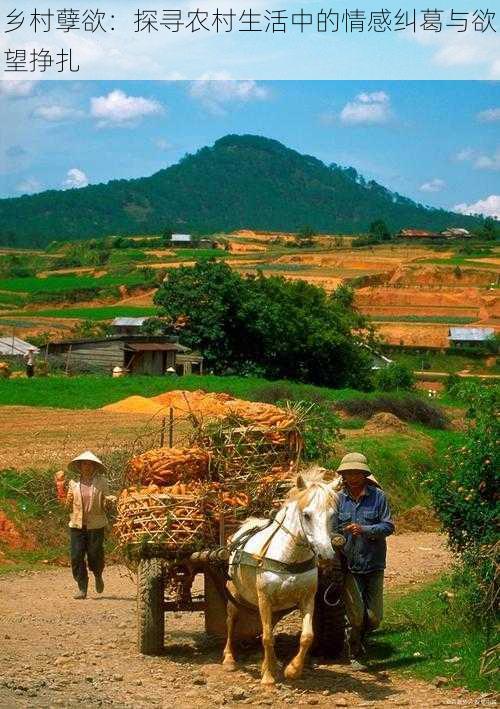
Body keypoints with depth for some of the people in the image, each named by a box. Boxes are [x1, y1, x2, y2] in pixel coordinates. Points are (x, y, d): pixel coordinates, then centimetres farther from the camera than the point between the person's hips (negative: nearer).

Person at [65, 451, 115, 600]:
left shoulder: (101, 482, 3)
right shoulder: (73, 483, 8)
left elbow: (105, 504, 4)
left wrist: (108, 501, -13)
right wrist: (69, 502, 2)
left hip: (96, 525, -2)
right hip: (77, 524, 2)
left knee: (95, 555, -2)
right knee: (76, 557, -4)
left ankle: (98, 576, 31)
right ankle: (82, 588, 7)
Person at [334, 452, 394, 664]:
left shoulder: (378, 496, -3)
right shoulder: (339, 499, 0)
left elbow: (388, 526, -7)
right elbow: (332, 529, 4)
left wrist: (365, 530, -21)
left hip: (373, 564, 1)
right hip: (348, 565, 0)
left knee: (374, 617, 4)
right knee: (356, 615, -3)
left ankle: (358, 637, 35)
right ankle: (354, 655, 18)